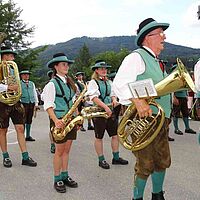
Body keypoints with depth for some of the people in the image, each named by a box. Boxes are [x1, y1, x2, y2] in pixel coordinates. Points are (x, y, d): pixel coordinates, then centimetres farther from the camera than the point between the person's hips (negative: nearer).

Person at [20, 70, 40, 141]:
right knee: (23, 120, -6)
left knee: (29, 120, 9)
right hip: (23, 103, -4)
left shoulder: (32, 83, 16)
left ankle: (28, 136, 17)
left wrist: (36, 104, 11)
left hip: (31, 103, 4)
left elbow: (35, 94, 17)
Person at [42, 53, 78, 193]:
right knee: (59, 150, 2)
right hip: (60, 121, -6)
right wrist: (56, 121, -27)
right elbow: (48, 105, -15)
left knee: (67, 149, 12)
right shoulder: (52, 84, -9)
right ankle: (57, 180, 14)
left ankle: (65, 176, 24)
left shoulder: (70, 82, 13)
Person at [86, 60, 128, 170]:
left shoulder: (109, 82, 15)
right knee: (99, 137, 4)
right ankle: (101, 160, 15)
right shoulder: (93, 82, -7)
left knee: (115, 134, 7)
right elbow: (94, 98, -17)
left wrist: (114, 100, -4)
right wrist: (105, 107, -26)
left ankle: (116, 158, 20)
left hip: (110, 111, 7)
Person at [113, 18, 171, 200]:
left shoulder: (156, 61, 19)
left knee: (163, 161, 17)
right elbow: (119, 84, -22)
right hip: (143, 119, -9)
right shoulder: (136, 57, -10)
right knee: (146, 164, -1)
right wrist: (138, 102, -32)